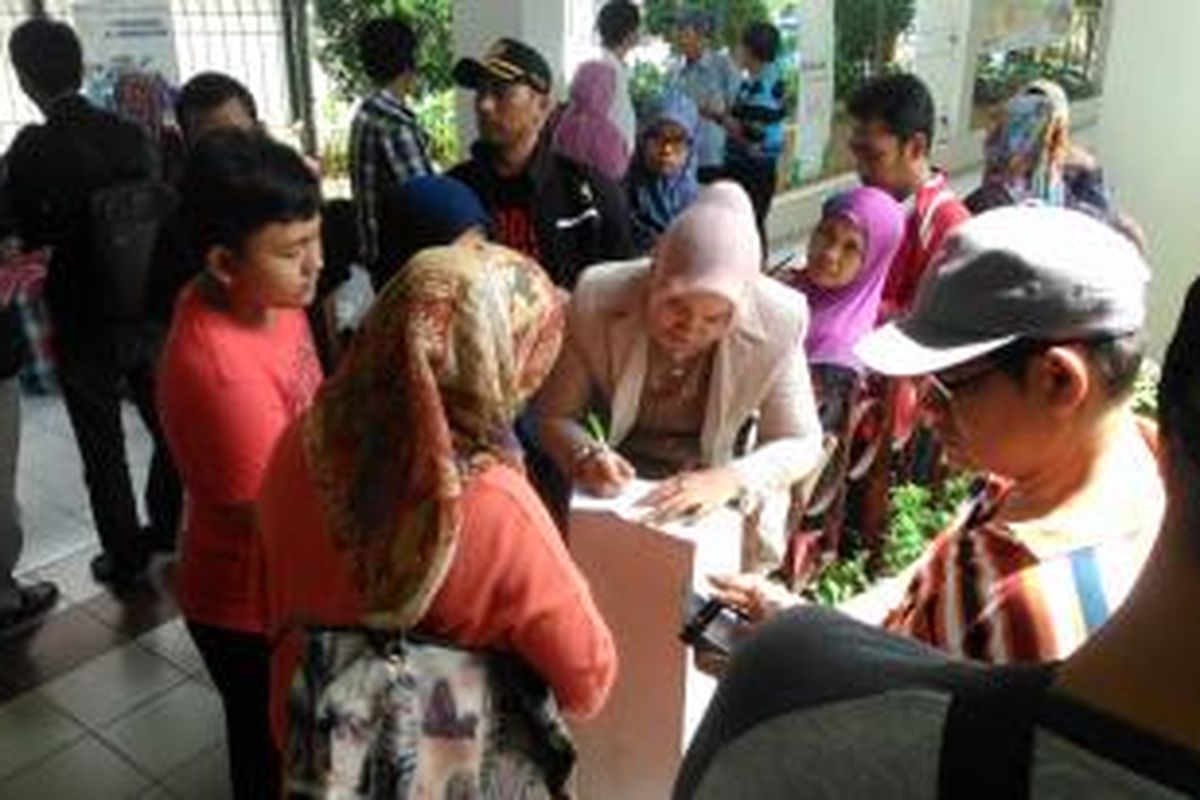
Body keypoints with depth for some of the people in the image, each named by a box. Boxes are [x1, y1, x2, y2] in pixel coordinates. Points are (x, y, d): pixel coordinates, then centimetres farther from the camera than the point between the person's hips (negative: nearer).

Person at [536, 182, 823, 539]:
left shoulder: (776, 321, -24)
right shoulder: (598, 297, -23)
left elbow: (801, 443, -11)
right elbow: (553, 416, -9)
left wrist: (732, 479, -30)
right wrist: (586, 454, -30)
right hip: (616, 482, -1)